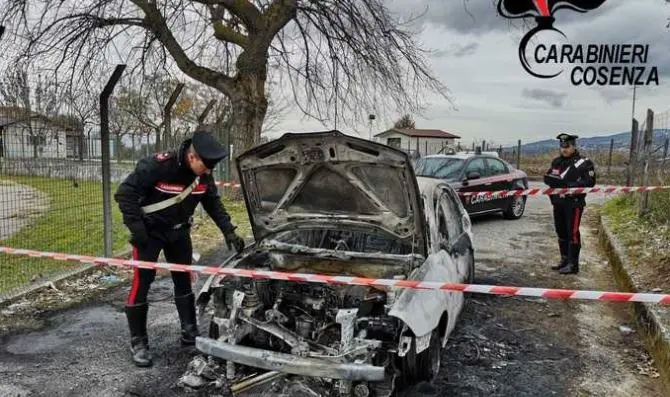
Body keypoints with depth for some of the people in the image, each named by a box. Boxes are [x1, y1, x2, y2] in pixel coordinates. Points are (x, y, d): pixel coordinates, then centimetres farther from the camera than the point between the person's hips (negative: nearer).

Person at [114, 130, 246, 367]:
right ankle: (138, 342, 9)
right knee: (142, 283, -3)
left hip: (178, 231, 6)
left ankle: (190, 332, 23)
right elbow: (124, 194, -25)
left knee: (183, 280, 11)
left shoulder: (203, 176, -12)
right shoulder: (156, 166, -30)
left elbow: (214, 204, 2)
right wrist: (137, 230, -26)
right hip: (149, 231, -5)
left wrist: (229, 232, -7)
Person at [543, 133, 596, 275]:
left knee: (572, 233, -6)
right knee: (561, 232, 14)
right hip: (558, 203, 7)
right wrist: (560, 182, -10)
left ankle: (573, 264, 0)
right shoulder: (557, 161, 13)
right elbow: (547, 178, 9)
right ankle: (564, 260, 26)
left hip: (574, 203, -7)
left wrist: (569, 185, -19)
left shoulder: (583, 162, -8)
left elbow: (590, 182, -14)